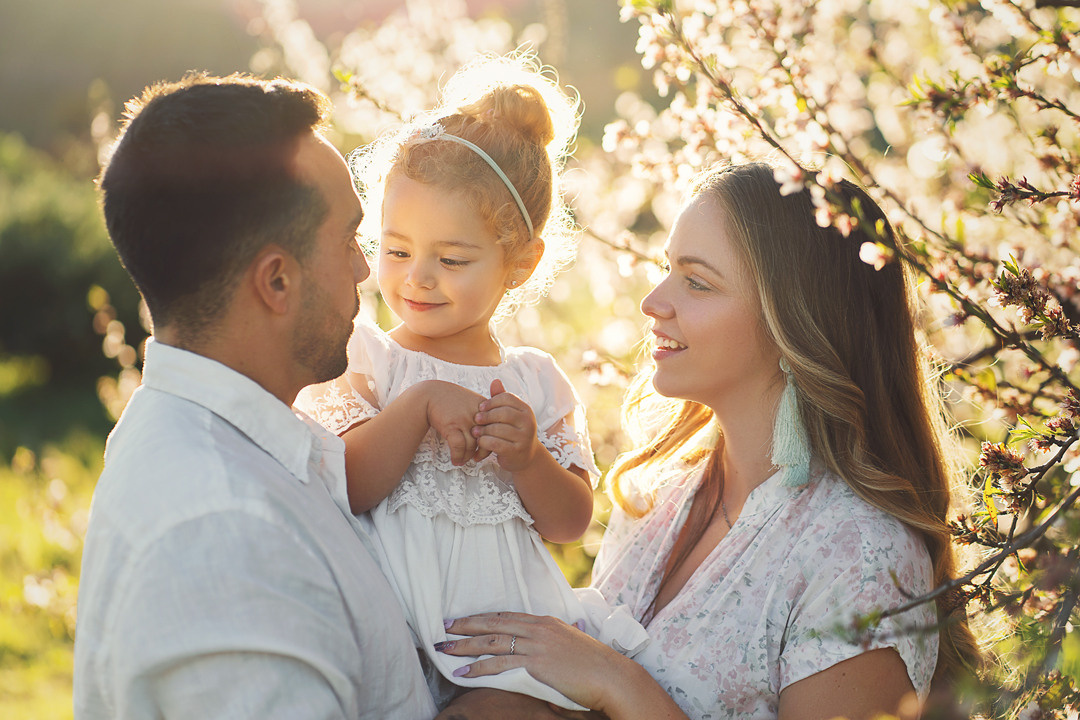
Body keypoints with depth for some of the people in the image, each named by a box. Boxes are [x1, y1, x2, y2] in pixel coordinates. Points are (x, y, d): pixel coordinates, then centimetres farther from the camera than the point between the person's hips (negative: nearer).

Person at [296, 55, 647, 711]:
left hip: (517, 623, 3)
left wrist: (527, 459, -10)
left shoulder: (535, 380, 9)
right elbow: (343, 490, -11)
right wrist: (420, 404, -18)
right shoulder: (364, 361, 2)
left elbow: (572, 523, 8)